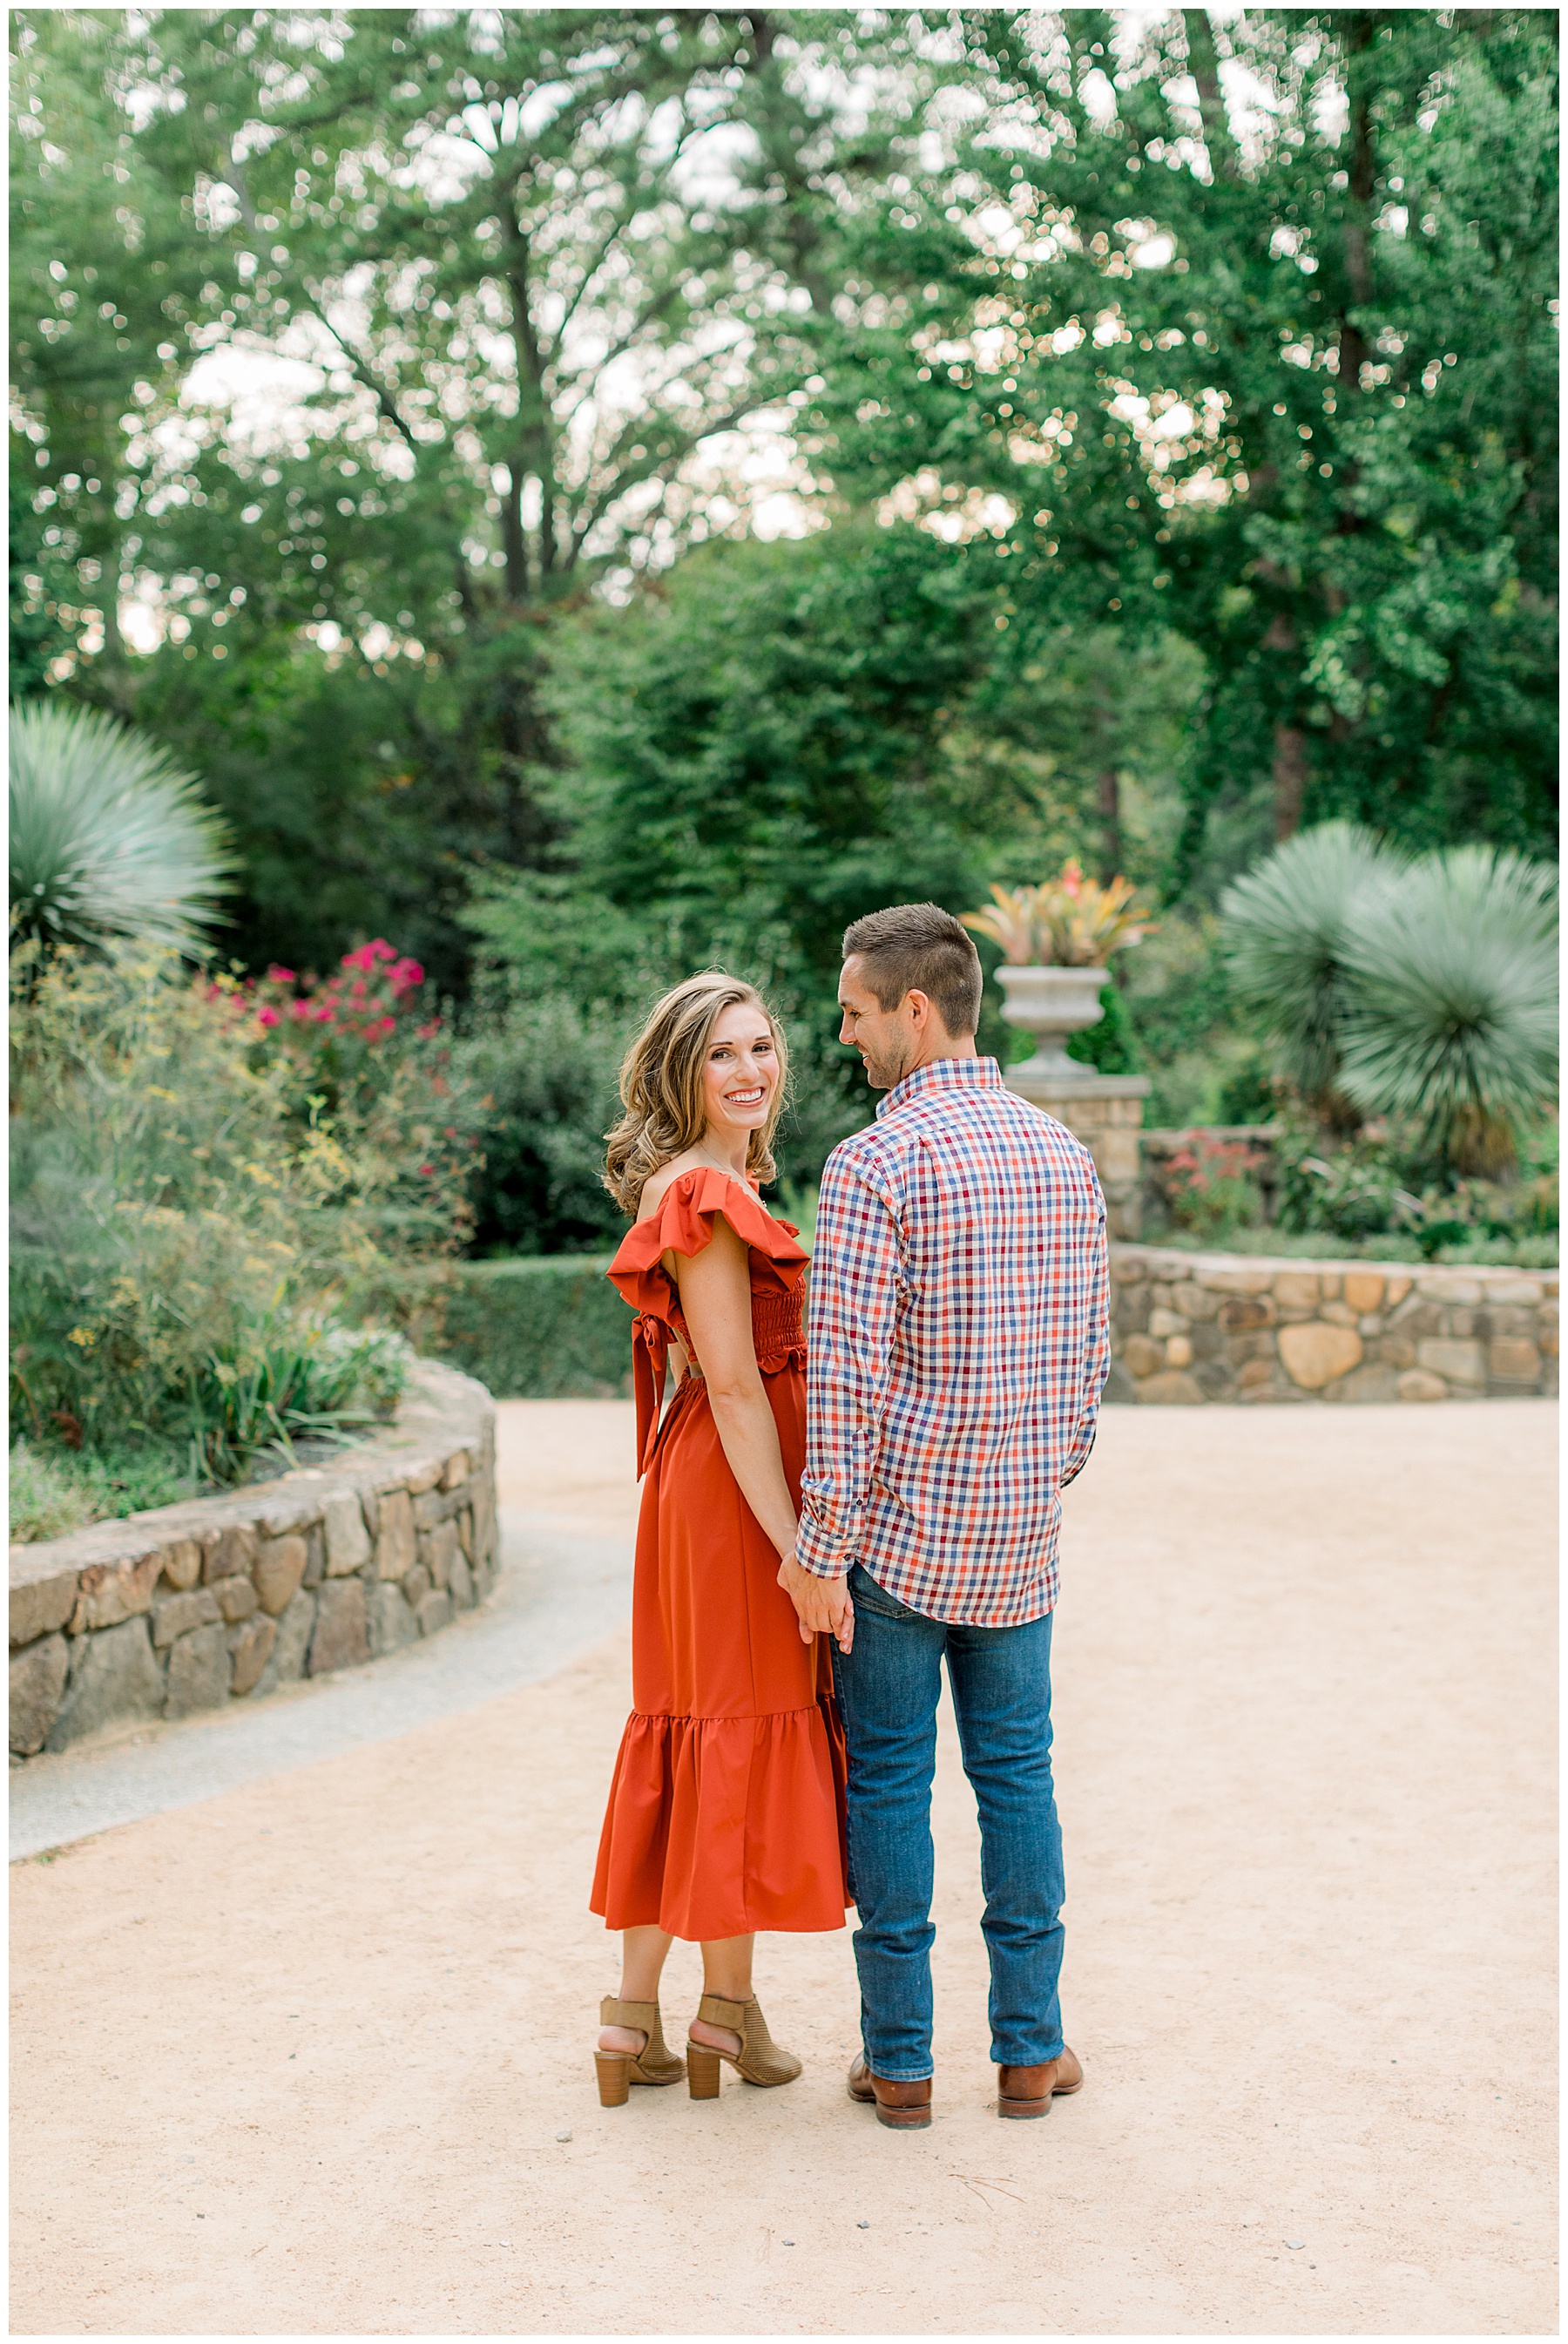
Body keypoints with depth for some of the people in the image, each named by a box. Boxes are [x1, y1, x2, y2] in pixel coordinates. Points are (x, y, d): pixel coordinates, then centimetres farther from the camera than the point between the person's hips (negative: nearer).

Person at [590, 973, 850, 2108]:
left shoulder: (718, 1187, 16)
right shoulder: (704, 1197, -15)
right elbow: (733, 1385, -20)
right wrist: (795, 1543, -21)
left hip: (706, 1477, 10)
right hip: (735, 1486, -10)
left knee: (689, 1735, 11)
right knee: (747, 1728, 1)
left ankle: (637, 2010, 17)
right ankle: (729, 2005, 13)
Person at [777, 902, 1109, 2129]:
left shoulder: (874, 1164, -15)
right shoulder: (1064, 1152, 5)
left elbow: (848, 1373, -19)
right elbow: (1091, 1348, 10)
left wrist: (817, 1548, -13)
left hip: (895, 1523, -5)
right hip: (1018, 1531, 5)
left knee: (889, 1781, 6)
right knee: (1016, 1772, 14)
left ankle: (900, 2058, 13)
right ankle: (1029, 2046, 20)